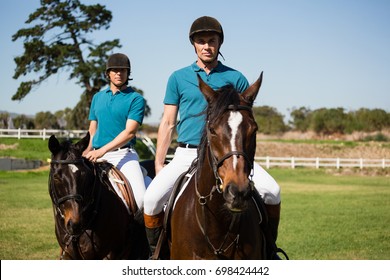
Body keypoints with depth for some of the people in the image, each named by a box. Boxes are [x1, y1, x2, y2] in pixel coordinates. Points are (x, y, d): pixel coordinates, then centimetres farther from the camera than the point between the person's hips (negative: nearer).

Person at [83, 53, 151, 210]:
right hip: (98, 156, 5)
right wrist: (87, 152, 1)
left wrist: (102, 151, -20)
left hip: (124, 155, -5)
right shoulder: (98, 97, 17)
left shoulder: (136, 99, 0)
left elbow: (129, 132, -11)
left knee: (141, 198, -24)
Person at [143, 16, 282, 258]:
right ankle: (154, 251, 3)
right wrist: (159, 165, 5)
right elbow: (168, 123, 11)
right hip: (186, 154, 0)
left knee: (271, 190, -19)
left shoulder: (236, 79, 8)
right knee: (153, 197, -21)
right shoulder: (178, 78, 9)